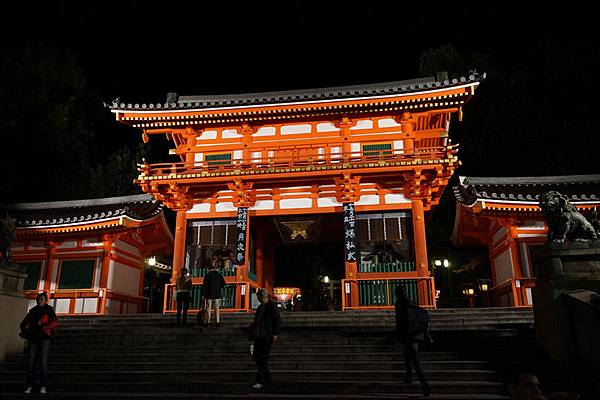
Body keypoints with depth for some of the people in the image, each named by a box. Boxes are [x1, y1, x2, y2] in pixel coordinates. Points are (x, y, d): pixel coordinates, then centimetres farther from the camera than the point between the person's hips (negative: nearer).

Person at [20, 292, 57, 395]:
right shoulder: (32, 311, 16)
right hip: (32, 338, 4)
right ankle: (29, 385, 8)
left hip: (44, 338, -4)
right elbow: (23, 323, 20)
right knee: (30, 362, 1)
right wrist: (25, 326, -2)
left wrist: (43, 324, -19)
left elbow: (53, 323, -5)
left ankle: (43, 386, -5)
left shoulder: (49, 311, 6)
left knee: (43, 362, -7)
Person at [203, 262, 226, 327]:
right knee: (217, 308, 3)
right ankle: (218, 322, -6)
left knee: (209, 308, 5)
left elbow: (205, 286, -6)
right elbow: (223, 284, 6)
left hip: (209, 294, -1)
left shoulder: (207, 275, -1)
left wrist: (204, 295, -3)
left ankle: (208, 322, 2)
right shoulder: (219, 275, 4)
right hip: (217, 294, 1)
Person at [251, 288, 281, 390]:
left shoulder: (272, 305, -8)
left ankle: (260, 381, 0)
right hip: (259, 336, 9)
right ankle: (267, 377, 25)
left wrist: (275, 334, -16)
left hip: (267, 336, -9)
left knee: (263, 358, -6)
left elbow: (278, 320, -12)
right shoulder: (260, 307, 17)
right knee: (256, 356, 10)